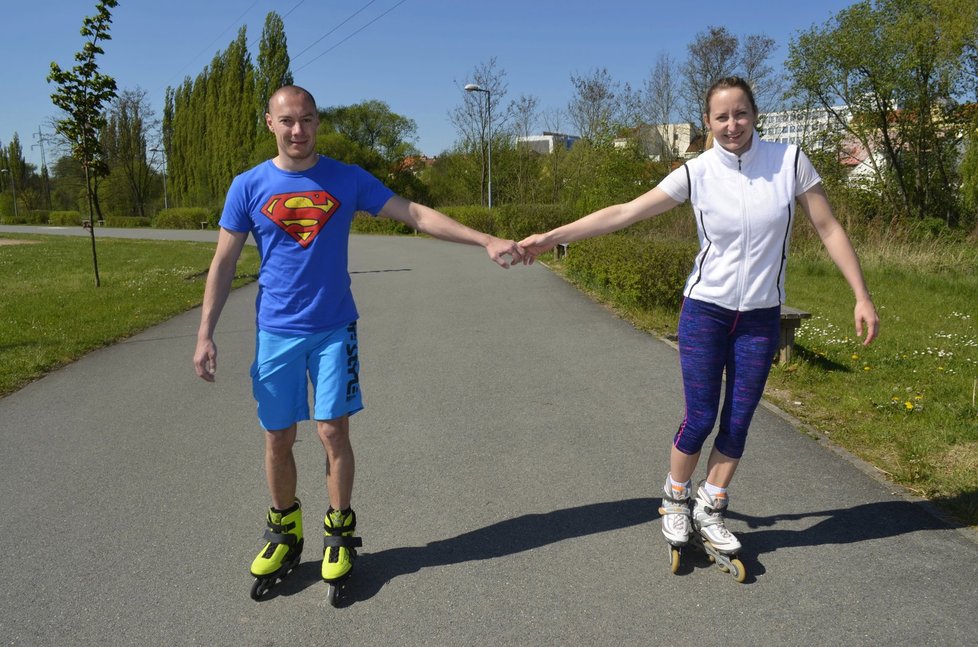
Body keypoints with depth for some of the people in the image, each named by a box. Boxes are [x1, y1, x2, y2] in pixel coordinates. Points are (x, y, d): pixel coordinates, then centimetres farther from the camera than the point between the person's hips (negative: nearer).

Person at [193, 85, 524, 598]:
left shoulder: (348, 179, 0)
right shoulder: (249, 186, 0)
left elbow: (416, 214, -3)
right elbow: (223, 263, 3)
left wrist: (485, 240, -11)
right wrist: (205, 334, -1)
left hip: (334, 329, -1)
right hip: (275, 332, 1)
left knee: (333, 431, -2)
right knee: (278, 438, 8)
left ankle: (340, 535, 18)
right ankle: (284, 535, 29)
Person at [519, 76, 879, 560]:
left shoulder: (790, 161, -6)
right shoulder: (697, 173, -8)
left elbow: (829, 229, -1)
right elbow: (624, 213, -10)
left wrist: (862, 297, -4)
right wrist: (553, 236, -14)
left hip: (762, 316, 2)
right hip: (706, 309, -1)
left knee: (738, 421, 7)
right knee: (700, 418, -1)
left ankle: (710, 510, 27)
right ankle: (675, 500, 25)